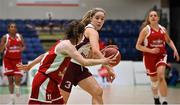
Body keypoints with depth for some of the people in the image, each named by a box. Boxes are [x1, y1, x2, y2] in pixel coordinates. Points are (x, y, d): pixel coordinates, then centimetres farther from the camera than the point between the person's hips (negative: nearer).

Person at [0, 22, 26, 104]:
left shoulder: (19, 36, 0)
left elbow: (24, 46, 11)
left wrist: (22, 49, -12)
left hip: (18, 60, 1)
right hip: (8, 60, -1)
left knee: (17, 78, -11)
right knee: (10, 79, 1)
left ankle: (17, 88, 26)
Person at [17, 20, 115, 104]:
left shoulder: (63, 43, 14)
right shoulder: (67, 45, -16)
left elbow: (45, 55, 22)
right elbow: (84, 62, -26)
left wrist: (29, 66, 30)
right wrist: (102, 61, -17)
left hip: (51, 82, 10)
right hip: (44, 82, -10)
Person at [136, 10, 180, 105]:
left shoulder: (163, 29, 4)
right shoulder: (146, 30, -6)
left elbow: (169, 41, 21)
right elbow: (138, 46, -6)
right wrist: (150, 50, -19)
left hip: (161, 55, 1)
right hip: (149, 57, -1)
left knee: (161, 76, -23)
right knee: (154, 80, 9)